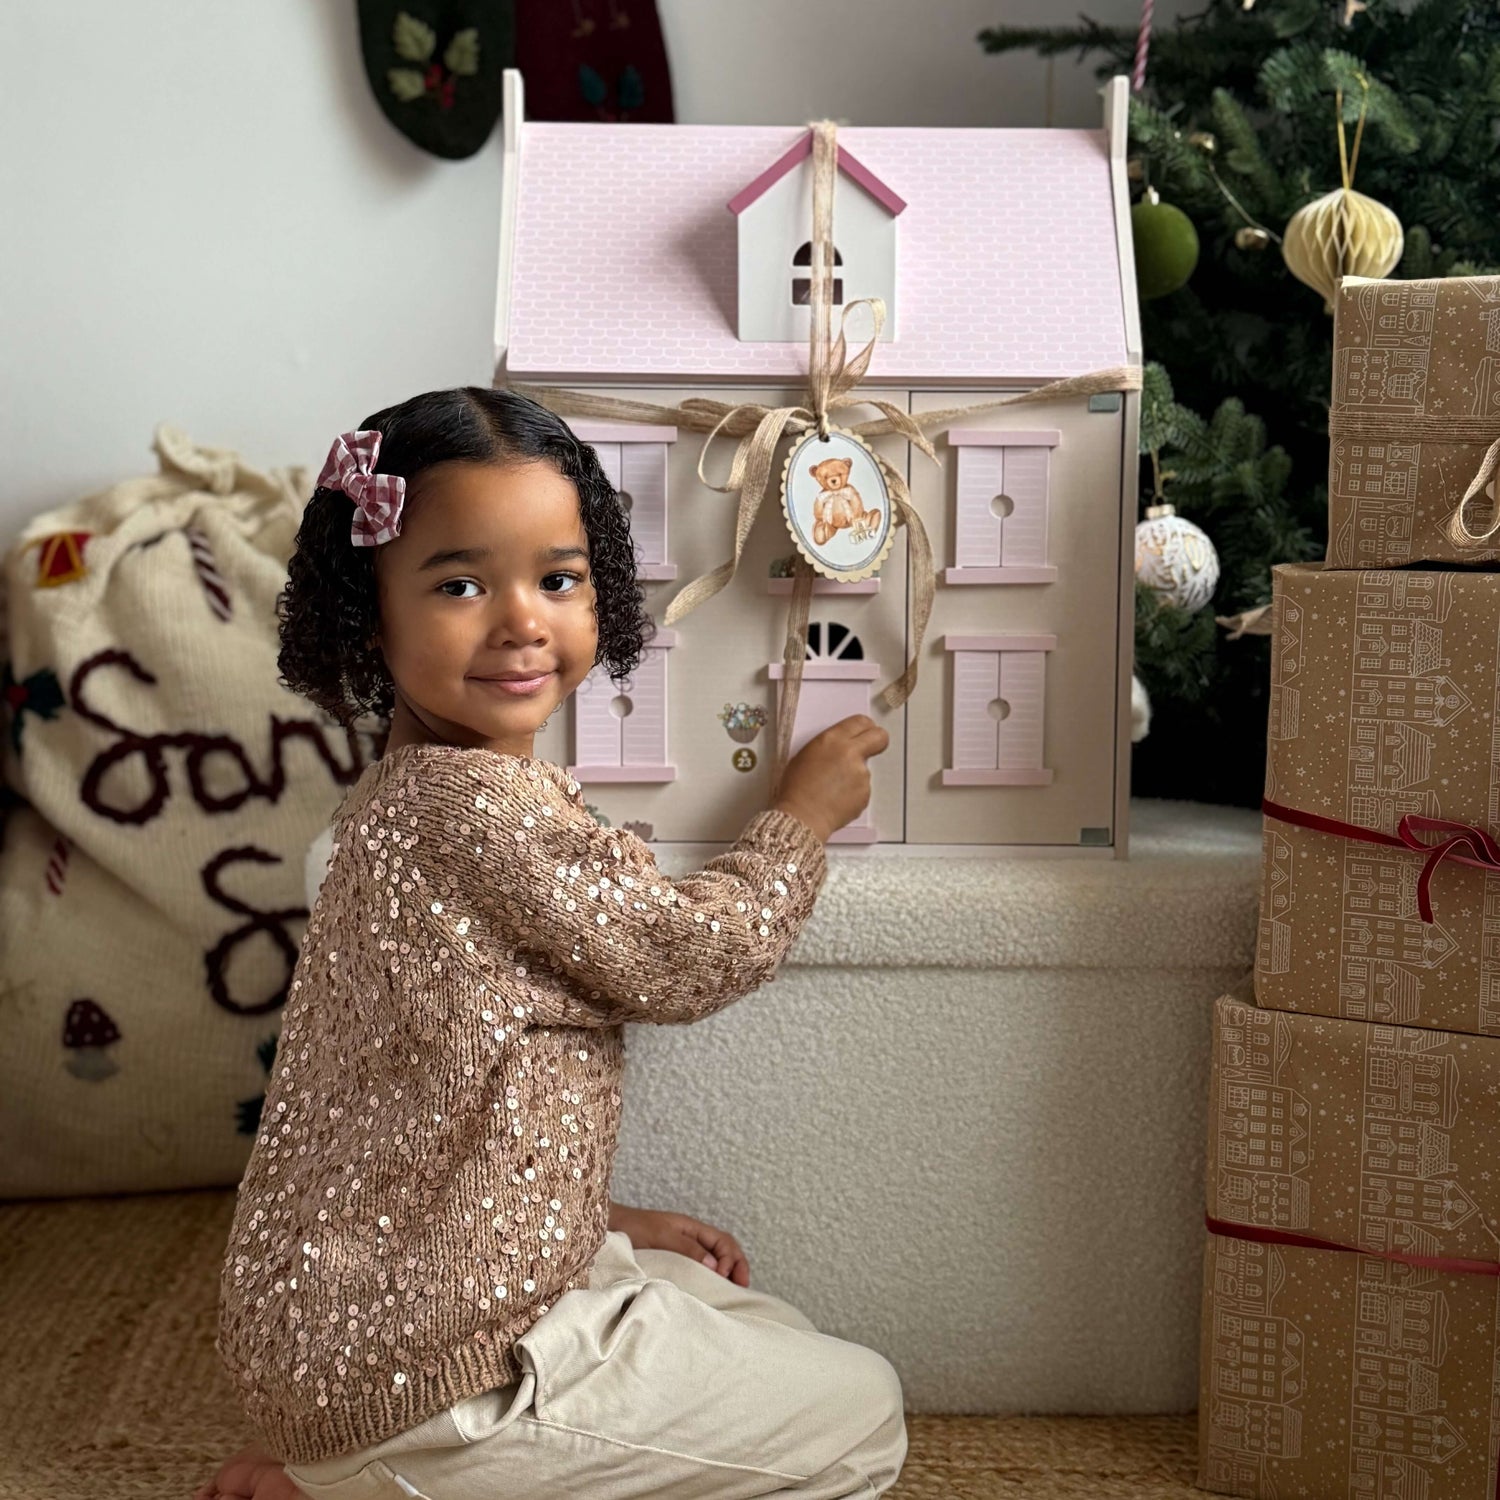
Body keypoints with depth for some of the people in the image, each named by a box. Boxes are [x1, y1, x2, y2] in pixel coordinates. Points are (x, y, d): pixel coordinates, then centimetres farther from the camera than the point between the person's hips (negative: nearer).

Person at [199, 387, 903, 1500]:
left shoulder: (410, 798, 9)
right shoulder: (476, 806, -24)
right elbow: (691, 958, -12)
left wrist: (606, 1222, 15)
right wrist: (803, 812, 3)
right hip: (416, 1370, -10)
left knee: (781, 1346, 24)